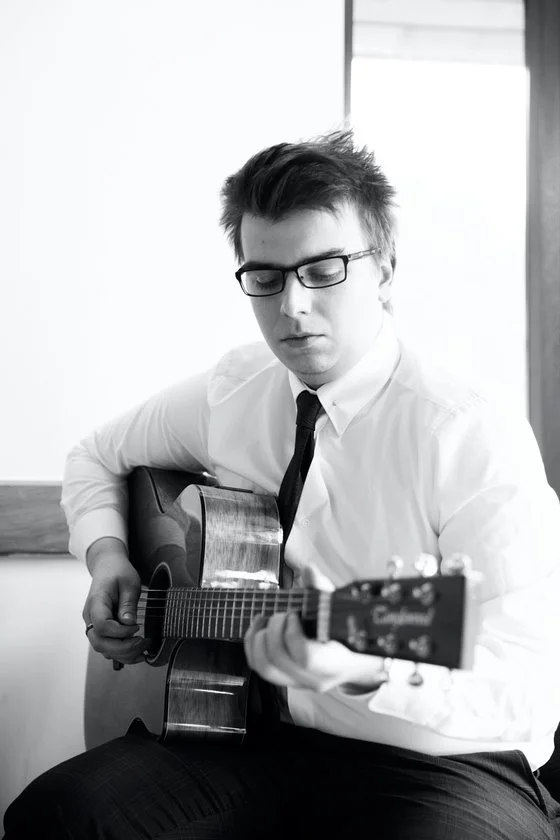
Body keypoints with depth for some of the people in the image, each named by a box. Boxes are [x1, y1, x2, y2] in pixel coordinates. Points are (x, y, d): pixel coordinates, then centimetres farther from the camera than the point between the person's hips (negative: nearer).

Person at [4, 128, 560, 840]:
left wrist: (369, 668, -38)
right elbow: (98, 458, 24)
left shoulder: (478, 441, -14)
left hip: (434, 760, -3)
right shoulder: (231, 392, 6)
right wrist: (107, 556, 4)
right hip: (254, 730, 4)